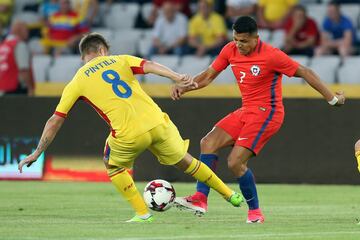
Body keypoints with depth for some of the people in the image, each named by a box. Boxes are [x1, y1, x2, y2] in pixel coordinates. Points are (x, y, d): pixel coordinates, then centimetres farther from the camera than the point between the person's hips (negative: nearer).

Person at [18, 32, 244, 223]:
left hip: (129, 136, -2)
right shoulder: (120, 60, 16)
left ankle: (143, 214, 19)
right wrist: (177, 78, -17)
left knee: (113, 165, 28)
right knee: (185, 161, 25)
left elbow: (55, 120, 13)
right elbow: (150, 66, -4)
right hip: (157, 123, 2)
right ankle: (231, 195, 34)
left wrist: (37, 153, 19)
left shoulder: (76, 83, 13)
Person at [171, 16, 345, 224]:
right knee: (208, 143, -6)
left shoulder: (271, 56, -19)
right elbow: (208, 76, 12)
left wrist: (332, 98, -6)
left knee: (236, 162, -17)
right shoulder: (230, 51, 1)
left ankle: (255, 212, -1)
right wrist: (183, 88, -4)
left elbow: (305, 73, -11)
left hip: (266, 113, -8)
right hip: (246, 111, 8)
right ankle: (200, 199, -10)